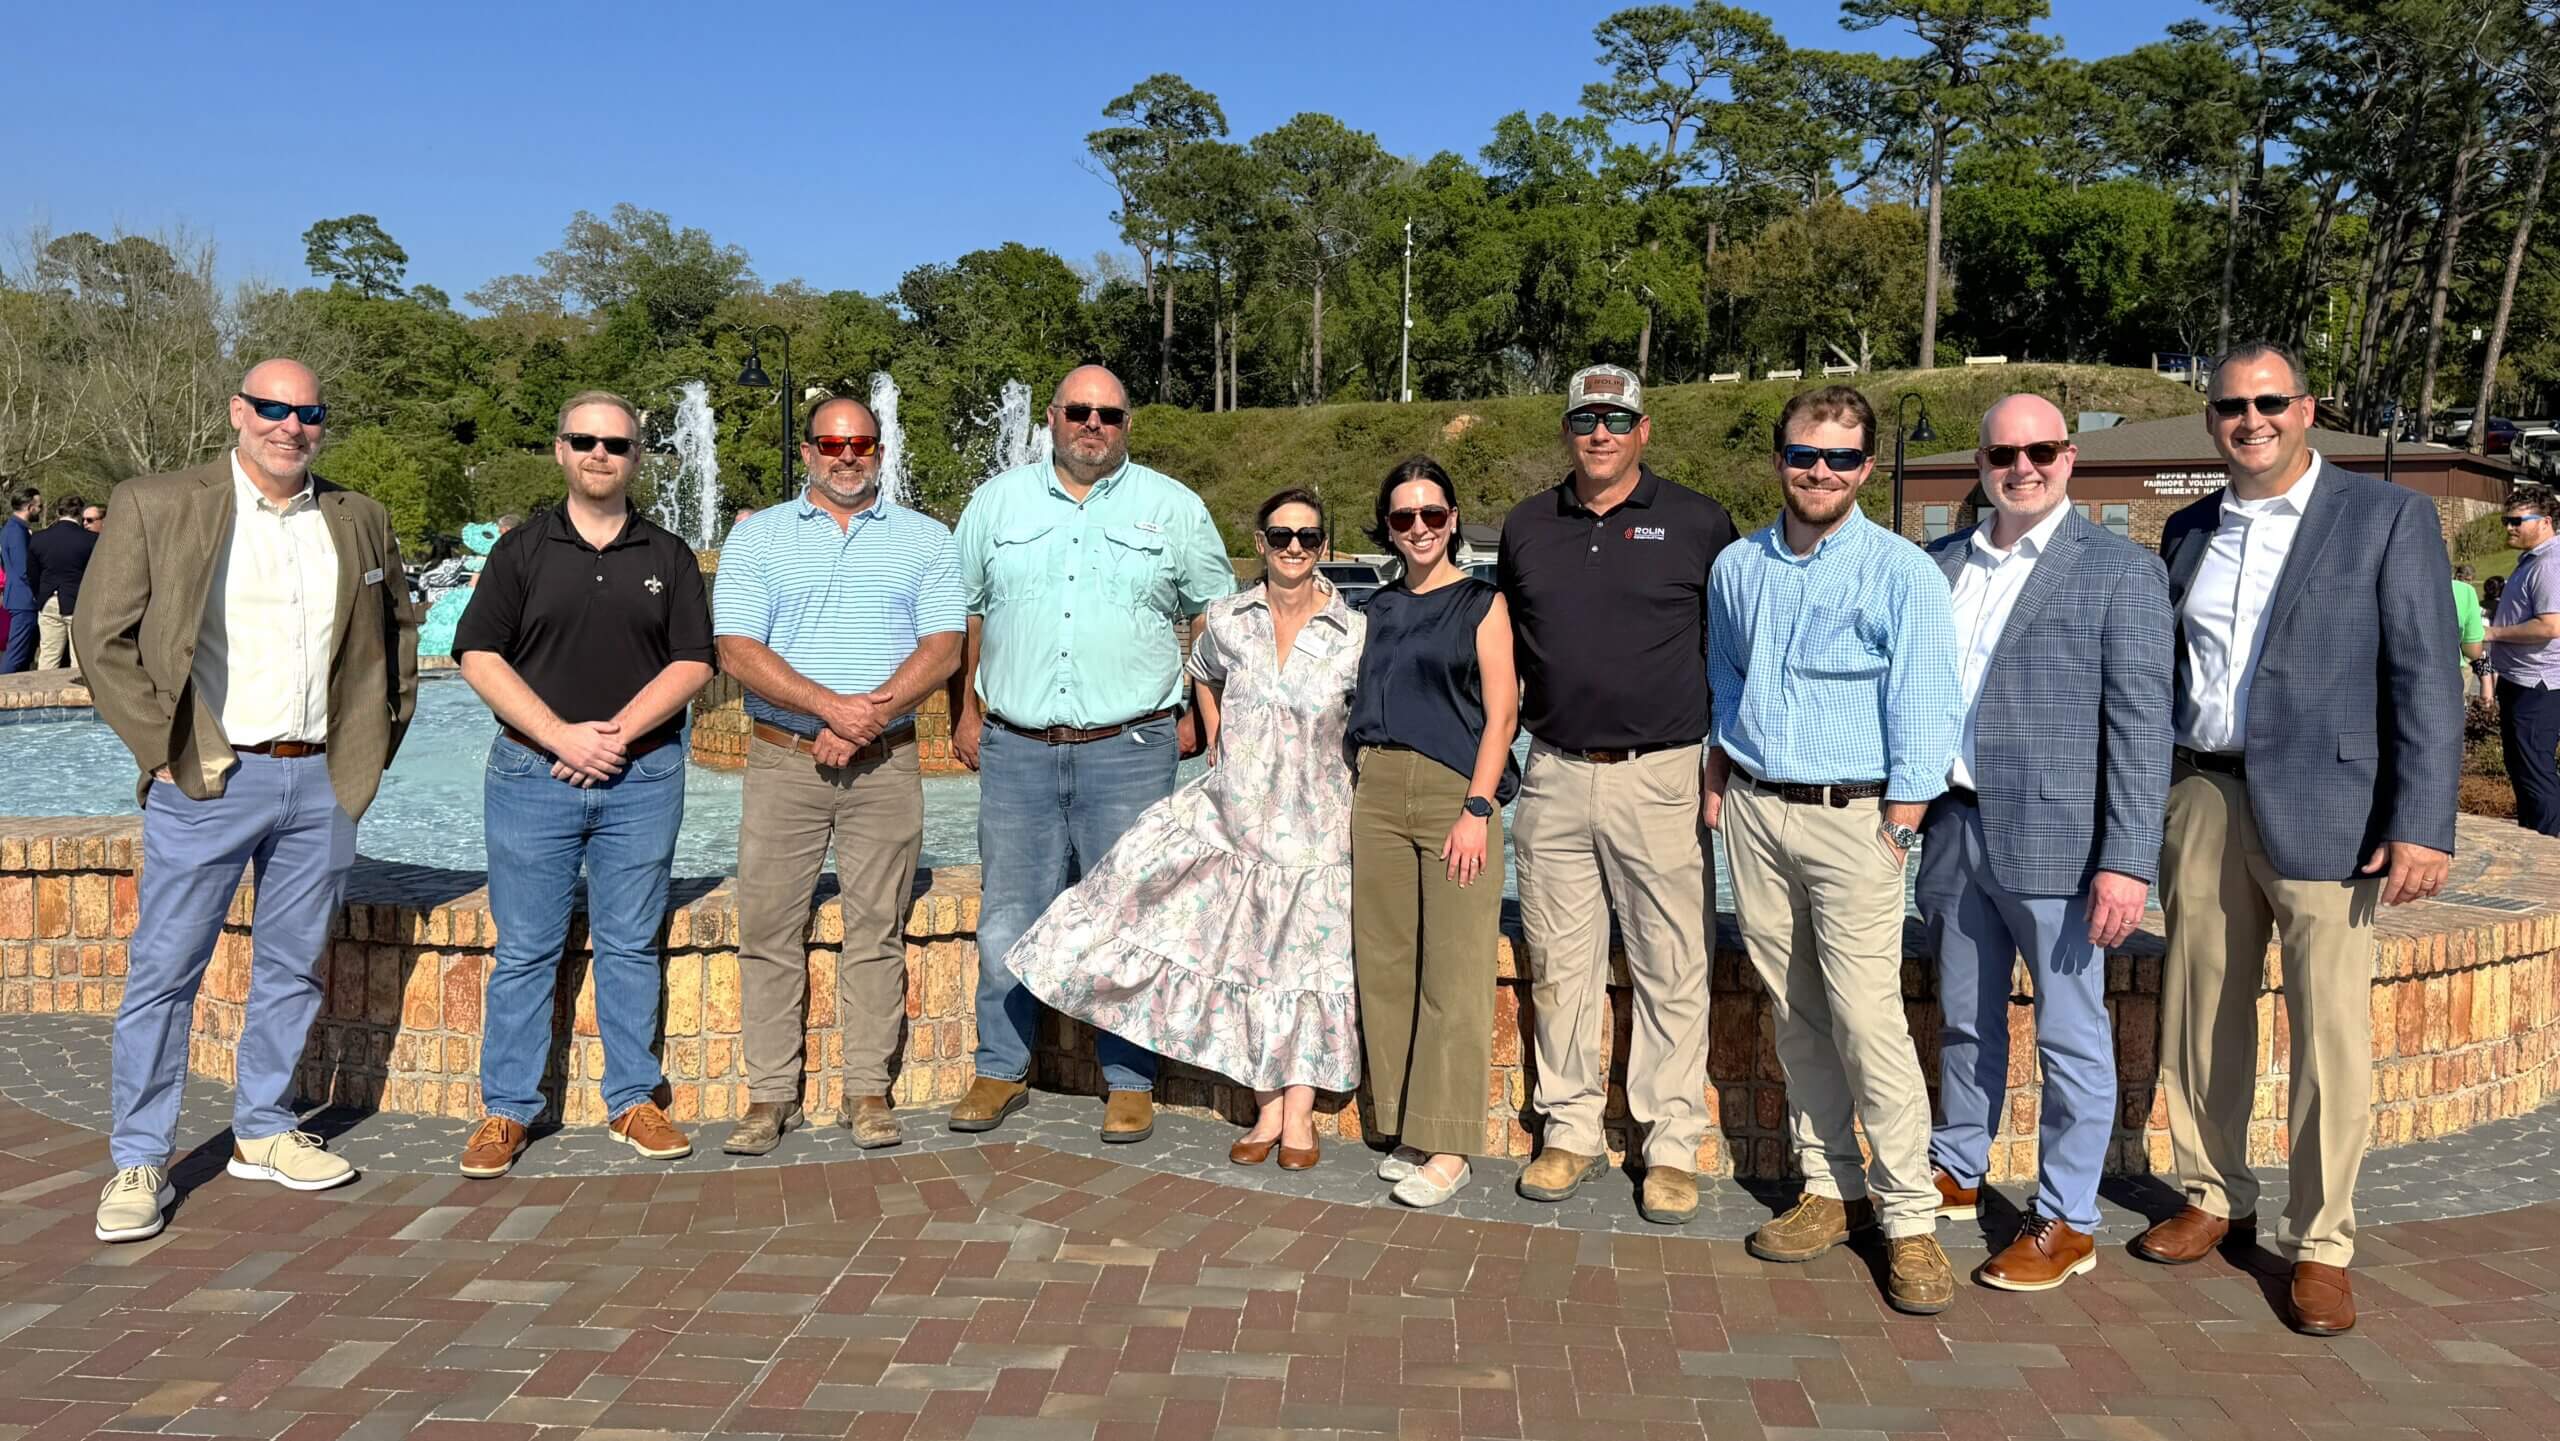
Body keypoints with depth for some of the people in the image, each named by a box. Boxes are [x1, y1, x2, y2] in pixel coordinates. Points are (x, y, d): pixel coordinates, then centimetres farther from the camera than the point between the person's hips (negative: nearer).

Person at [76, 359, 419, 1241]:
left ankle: (263, 1132, 26)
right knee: (163, 970, 1)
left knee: (293, 968, 12)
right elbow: (103, 638, -3)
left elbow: (397, 630, 19)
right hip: (205, 781, -3)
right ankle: (138, 1161, 13)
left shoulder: (360, 521, 9)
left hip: (321, 782, 4)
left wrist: (374, 743, 10)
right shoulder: (154, 507, -2)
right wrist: (166, 750, -9)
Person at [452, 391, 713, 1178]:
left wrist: (617, 733, -11)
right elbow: (480, 657, -2)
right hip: (532, 772, -1)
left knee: (630, 944, 7)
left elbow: (692, 663, 1)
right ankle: (507, 1108, 14)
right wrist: (563, 735, -12)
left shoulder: (669, 558, 9)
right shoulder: (521, 551, 6)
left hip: (643, 776, 1)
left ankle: (633, 1099, 17)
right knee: (526, 948, 4)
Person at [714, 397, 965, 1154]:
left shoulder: (925, 539, 9)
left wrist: (870, 716, -15)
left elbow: (944, 647, -2)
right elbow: (738, 651, -4)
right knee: (769, 927, 1)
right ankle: (771, 1094, 11)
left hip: (886, 763, 0)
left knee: (877, 928, 4)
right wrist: (831, 706, -16)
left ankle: (869, 1090, 12)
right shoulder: (757, 536, 8)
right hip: (782, 759, 0)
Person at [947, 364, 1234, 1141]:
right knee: (1008, 918, 6)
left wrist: (1201, 713, 6)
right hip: (1015, 751, 2)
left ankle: (1130, 1083, 14)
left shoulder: (1173, 508, 6)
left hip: (1129, 750, -1)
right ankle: (1000, 1071, 20)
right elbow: (960, 615, 15)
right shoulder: (997, 501, 10)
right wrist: (964, 713, 11)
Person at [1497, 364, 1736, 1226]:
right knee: (1560, 967, 9)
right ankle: (1572, 1132, 22)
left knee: (1672, 970, 1)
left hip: (1660, 776, -3)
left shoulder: (1697, 524, 1)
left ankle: (1672, 1146, 13)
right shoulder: (1526, 528, 11)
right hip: (1554, 779, 4)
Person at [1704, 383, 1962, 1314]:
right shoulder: (1738, 567, 9)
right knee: (1794, 1011, 9)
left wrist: (1897, 830, -11)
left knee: (1866, 1016, -9)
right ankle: (1829, 1189, 20)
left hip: (1852, 816, -4)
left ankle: (1908, 1217, 1)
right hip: (1753, 810, 5)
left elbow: (1920, 716, -7)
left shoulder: (1901, 573, -5)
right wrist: (1718, 777, 10)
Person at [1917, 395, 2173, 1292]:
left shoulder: (2119, 571, -4)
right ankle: (1957, 1174, 34)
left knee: (2069, 1036, 4)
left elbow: (2142, 724, -9)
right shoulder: (1941, 565, 10)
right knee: (1966, 1022, 18)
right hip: (1955, 832, 5)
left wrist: (2128, 860, -15)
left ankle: (2066, 1222, 17)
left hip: (2055, 842, -5)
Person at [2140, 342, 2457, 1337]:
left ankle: (2320, 1245, 14)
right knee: (2201, 1013, 11)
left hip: (2324, 807, -4)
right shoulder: (2189, 531, 12)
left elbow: (2425, 681, -6)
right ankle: (2215, 1202, 27)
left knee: (2329, 1038, 0)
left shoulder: (2387, 517, -1)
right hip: (2202, 797, 5)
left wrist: (2422, 826, -13)